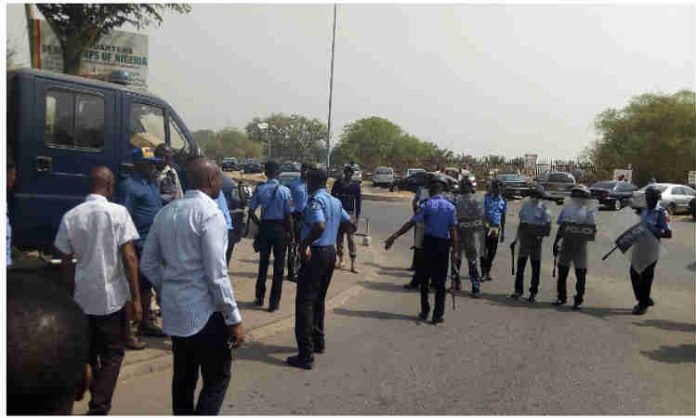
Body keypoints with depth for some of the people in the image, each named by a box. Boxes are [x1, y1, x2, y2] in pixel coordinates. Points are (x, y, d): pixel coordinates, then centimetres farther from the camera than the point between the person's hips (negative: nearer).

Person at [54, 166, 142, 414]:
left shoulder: (70, 216, 1)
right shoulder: (118, 212, -10)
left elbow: (65, 262, 6)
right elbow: (129, 257, -13)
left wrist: (72, 292, 18)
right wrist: (136, 298, -9)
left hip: (82, 298, 4)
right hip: (113, 296, -4)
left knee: (88, 352, 22)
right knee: (112, 353, 8)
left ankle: (95, 394, 37)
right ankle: (99, 407, 0)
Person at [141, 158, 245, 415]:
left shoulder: (166, 212, 7)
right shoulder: (209, 213, -16)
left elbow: (148, 263, 11)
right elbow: (216, 274, -19)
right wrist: (234, 319, -14)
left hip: (174, 309, 8)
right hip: (204, 312, -7)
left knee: (183, 377, 18)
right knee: (217, 379, 5)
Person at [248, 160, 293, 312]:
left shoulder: (260, 190, -4)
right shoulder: (284, 191, -10)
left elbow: (251, 212, -5)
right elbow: (288, 214, -9)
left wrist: (259, 223, 10)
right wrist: (290, 232, 0)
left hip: (265, 227, 2)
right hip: (280, 228, -2)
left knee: (263, 262, 16)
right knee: (278, 264, 6)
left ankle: (260, 297, 27)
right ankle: (274, 302, 9)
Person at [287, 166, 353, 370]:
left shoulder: (315, 200, -16)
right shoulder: (335, 201, 11)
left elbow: (320, 226, -32)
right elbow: (347, 222, 24)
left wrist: (304, 244, -22)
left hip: (315, 253, -9)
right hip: (330, 252, 9)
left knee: (305, 302, -5)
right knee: (319, 299, 21)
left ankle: (306, 355, -5)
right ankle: (318, 341, 32)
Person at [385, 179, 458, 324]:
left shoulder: (427, 205, -5)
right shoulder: (450, 207, -1)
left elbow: (411, 223, -11)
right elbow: (453, 230, -4)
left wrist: (394, 236, -9)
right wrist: (455, 250, -1)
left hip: (429, 242, -1)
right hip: (443, 244, 1)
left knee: (424, 278, 13)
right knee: (440, 281, 7)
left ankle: (424, 312, 20)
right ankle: (438, 315, 9)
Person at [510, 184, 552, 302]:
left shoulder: (544, 209, -5)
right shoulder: (525, 205, 7)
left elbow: (547, 226, -6)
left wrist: (541, 236, -20)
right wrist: (516, 239, 14)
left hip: (536, 241, -4)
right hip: (524, 240, 4)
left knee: (536, 266, 4)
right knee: (520, 265, 6)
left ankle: (533, 292, 12)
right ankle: (518, 290, 16)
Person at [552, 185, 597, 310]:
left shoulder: (588, 211, 1)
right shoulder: (566, 209, 9)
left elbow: (591, 228, -4)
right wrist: (555, 243, 10)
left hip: (580, 245, -3)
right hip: (566, 244, 3)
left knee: (580, 274, -3)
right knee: (562, 272, 8)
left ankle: (578, 300, 6)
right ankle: (561, 297, 21)